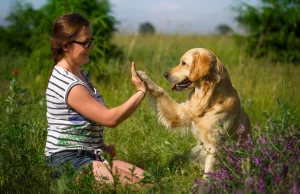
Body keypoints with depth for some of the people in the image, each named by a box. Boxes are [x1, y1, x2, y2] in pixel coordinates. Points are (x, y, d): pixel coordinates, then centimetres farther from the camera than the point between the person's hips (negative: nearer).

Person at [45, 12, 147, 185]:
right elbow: (110, 118, -19)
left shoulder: (80, 74, 12)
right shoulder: (70, 85, -20)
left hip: (87, 155, 10)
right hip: (67, 160, -9)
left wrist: (100, 146, 9)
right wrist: (141, 91, -12)